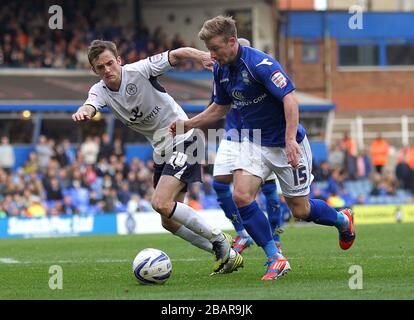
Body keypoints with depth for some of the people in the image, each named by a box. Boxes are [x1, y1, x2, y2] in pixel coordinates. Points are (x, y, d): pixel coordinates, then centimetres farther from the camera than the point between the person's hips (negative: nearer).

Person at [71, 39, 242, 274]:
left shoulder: (139, 70, -15)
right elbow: (90, 106, -24)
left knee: (162, 204, -23)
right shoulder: (100, 90, -2)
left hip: (181, 138, -8)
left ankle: (219, 240, -8)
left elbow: (177, 55, -20)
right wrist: (83, 113, -49)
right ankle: (225, 253, 19)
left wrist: (202, 56, -41)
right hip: (161, 150, 8)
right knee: (169, 222, 6)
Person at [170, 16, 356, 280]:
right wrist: (188, 124, 5)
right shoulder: (221, 70, 0)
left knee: (300, 210, 3)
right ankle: (275, 259, -7)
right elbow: (220, 107, 16)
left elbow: (290, 98, -31)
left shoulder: (259, 64, -25)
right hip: (255, 142, 7)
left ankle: (343, 220, 36)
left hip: (286, 144, -7)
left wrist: (290, 139, -39)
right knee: (241, 196, -16)